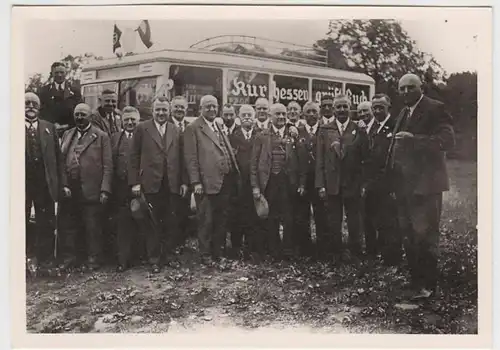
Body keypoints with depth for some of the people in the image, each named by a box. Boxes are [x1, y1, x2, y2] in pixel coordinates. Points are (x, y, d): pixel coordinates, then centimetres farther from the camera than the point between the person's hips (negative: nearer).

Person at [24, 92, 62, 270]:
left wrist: (58, 183, 1)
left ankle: (45, 259, 18)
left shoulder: (49, 128, 11)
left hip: (45, 183, 2)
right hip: (22, 182, -2)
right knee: (21, 223, 6)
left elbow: (57, 157, 8)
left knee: (46, 223, 7)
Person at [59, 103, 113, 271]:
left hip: (91, 192, -4)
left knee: (93, 228, 4)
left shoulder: (101, 137, 0)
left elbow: (107, 166, -4)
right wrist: (64, 185, -3)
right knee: (68, 226, 11)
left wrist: (105, 190, -11)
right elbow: (61, 162, 8)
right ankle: (69, 258, 24)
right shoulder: (67, 135, 13)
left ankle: (93, 260, 16)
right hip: (69, 191, 4)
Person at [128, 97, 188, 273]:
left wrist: (184, 181, 4)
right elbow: (134, 157, 0)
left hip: (172, 184, 2)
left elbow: (181, 158, 10)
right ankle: (154, 259, 16)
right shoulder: (142, 128, 2)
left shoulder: (176, 131, 10)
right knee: (152, 224, 6)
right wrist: (135, 182, -6)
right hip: (150, 184, -2)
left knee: (171, 223, 6)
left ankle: (169, 255, 21)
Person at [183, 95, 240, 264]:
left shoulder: (219, 127, 19)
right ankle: (206, 255, 13)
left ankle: (219, 253, 24)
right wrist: (196, 182, -15)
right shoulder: (193, 128, -3)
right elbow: (190, 157, -8)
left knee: (222, 220, 13)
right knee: (206, 221, 1)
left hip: (226, 182, 7)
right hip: (207, 182, -7)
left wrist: (234, 176, 11)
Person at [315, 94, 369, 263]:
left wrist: (364, 182, -7)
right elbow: (320, 159, 2)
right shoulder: (325, 130, 6)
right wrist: (320, 184, -4)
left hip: (353, 183, -1)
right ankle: (335, 251, 20)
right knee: (333, 221, 9)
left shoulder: (359, 130, 4)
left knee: (354, 220, 7)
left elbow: (365, 156, 2)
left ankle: (354, 250, 19)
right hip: (332, 183, 1)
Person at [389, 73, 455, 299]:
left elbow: (447, 141, -18)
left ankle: (428, 285, 5)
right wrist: (394, 183, 12)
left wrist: (414, 139, -26)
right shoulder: (403, 113, 18)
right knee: (409, 236, 14)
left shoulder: (435, 109, -7)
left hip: (425, 183, -8)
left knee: (424, 235, -5)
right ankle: (416, 280, 26)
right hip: (404, 185, 8)